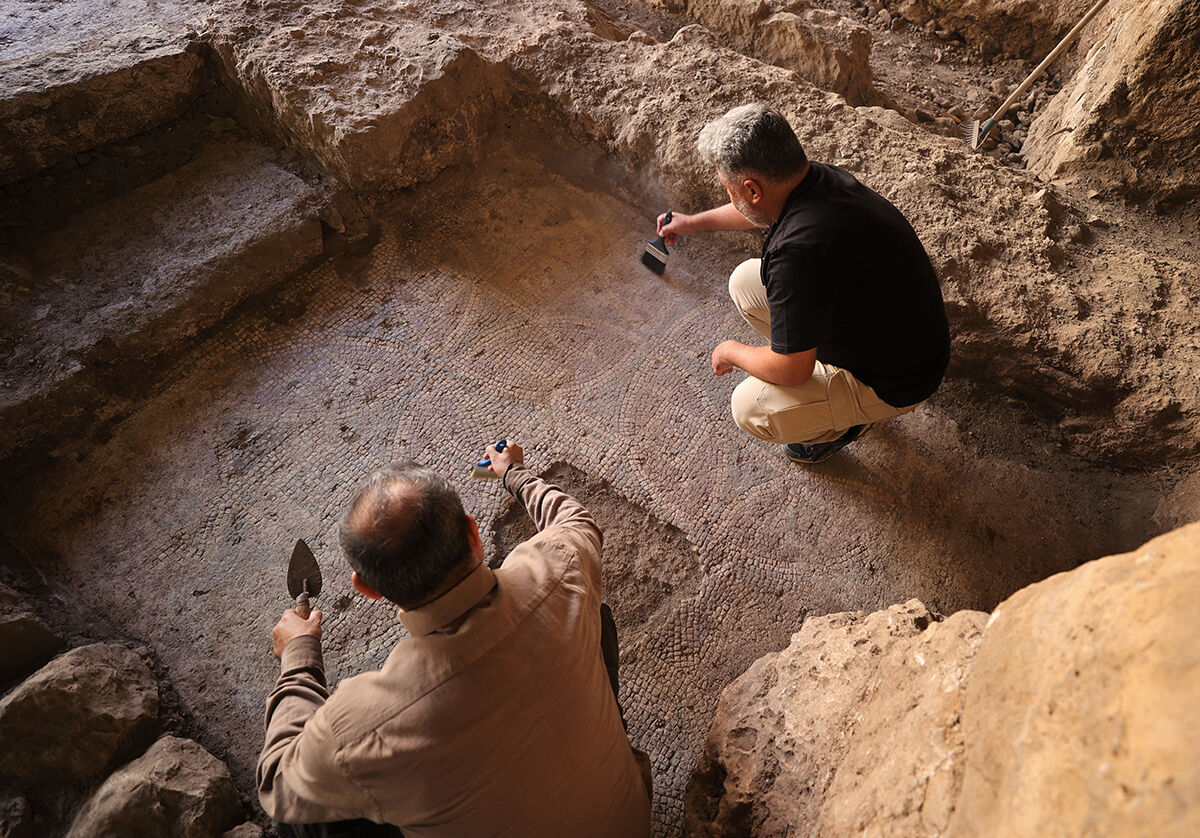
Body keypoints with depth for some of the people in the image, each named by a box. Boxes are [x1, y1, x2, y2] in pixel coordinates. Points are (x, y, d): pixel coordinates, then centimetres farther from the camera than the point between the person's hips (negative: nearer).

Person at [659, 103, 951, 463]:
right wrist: (694, 222, 29)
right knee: (745, 282, 5)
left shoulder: (800, 249, -38)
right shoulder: (817, 176, -10)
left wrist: (732, 352, -8)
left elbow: (791, 371, -28)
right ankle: (818, 358, 20)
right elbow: (763, 209, 17)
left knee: (751, 409, -17)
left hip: (895, 380, -8)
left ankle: (845, 420, 11)